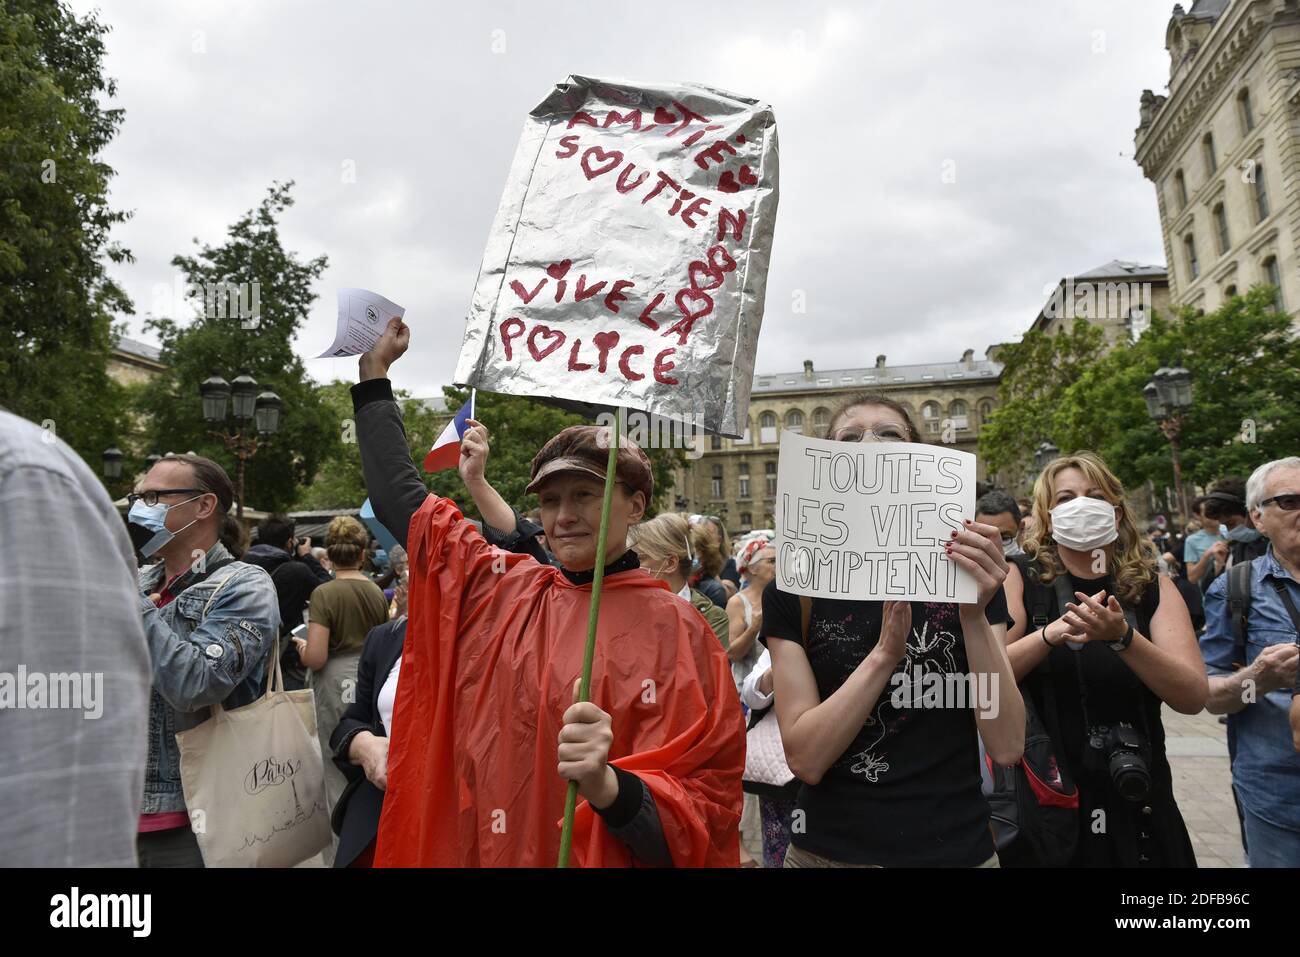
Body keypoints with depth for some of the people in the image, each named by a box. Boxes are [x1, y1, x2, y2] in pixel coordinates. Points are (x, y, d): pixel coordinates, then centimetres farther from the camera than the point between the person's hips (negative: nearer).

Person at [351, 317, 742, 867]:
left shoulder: (675, 632, -16)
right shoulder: (498, 591, -4)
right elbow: (401, 498, 6)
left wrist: (610, 788, -34)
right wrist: (375, 369, 7)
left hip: (596, 856, -4)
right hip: (462, 850, 5)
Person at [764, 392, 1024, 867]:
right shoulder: (792, 591, -10)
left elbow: (1007, 746, -11)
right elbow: (805, 758, -16)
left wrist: (974, 616, -24)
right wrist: (885, 651, -27)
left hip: (954, 848, 1)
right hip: (831, 848, -1)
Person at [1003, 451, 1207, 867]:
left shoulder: (1153, 587, 0)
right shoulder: (1020, 579, -7)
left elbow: (1193, 697, -11)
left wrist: (1122, 636, -26)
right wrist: (1049, 634, -30)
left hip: (1136, 801, 3)